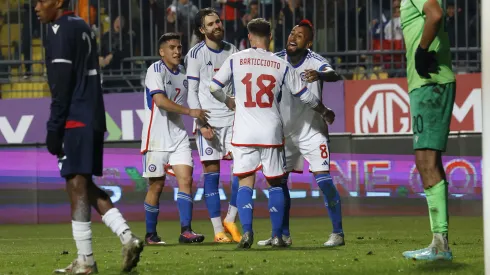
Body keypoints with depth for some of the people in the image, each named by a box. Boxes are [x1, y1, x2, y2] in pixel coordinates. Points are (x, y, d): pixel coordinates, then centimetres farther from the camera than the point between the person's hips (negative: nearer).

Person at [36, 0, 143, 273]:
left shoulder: (60, 30, -9)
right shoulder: (84, 28, 19)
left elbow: (61, 84, -15)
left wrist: (54, 128, -14)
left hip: (74, 120, -9)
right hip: (95, 118, 9)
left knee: (77, 187, -6)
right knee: (86, 187, 15)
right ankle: (127, 237, 3)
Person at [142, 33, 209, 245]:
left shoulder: (183, 73, 13)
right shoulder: (156, 70, -9)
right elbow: (160, 100, -22)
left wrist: (200, 121, 16)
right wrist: (190, 111, -21)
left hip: (178, 135, 6)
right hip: (157, 137, -6)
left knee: (186, 180, -8)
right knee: (156, 185, 0)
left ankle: (186, 231, -9)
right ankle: (150, 234, 11)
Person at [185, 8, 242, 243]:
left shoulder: (231, 51, 10)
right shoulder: (196, 54, -3)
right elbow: (191, 92, -4)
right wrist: (201, 123, -12)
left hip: (231, 118, 4)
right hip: (208, 121, -4)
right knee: (212, 172, -3)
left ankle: (230, 220, 8)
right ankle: (218, 231, 0)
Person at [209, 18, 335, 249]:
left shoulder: (235, 60, 0)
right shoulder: (282, 65, 2)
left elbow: (213, 87, 8)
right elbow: (305, 96, 8)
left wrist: (228, 101, 30)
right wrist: (325, 112, 26)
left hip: (244, 132, -1)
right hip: (271, 132, 1)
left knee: (245, 183, 3)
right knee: (275, 183, 11)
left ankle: (246, 230, -14)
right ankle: (277, 235, 8)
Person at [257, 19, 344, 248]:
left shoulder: (314, 61, -16)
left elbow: (334, 75, -35)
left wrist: (319, 75, -57)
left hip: (312, 131, -5)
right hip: (285, 132, 5)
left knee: (323, 180, -12)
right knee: (278, 180, 7)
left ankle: (337, 233, -5)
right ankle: (283, 235, 18)